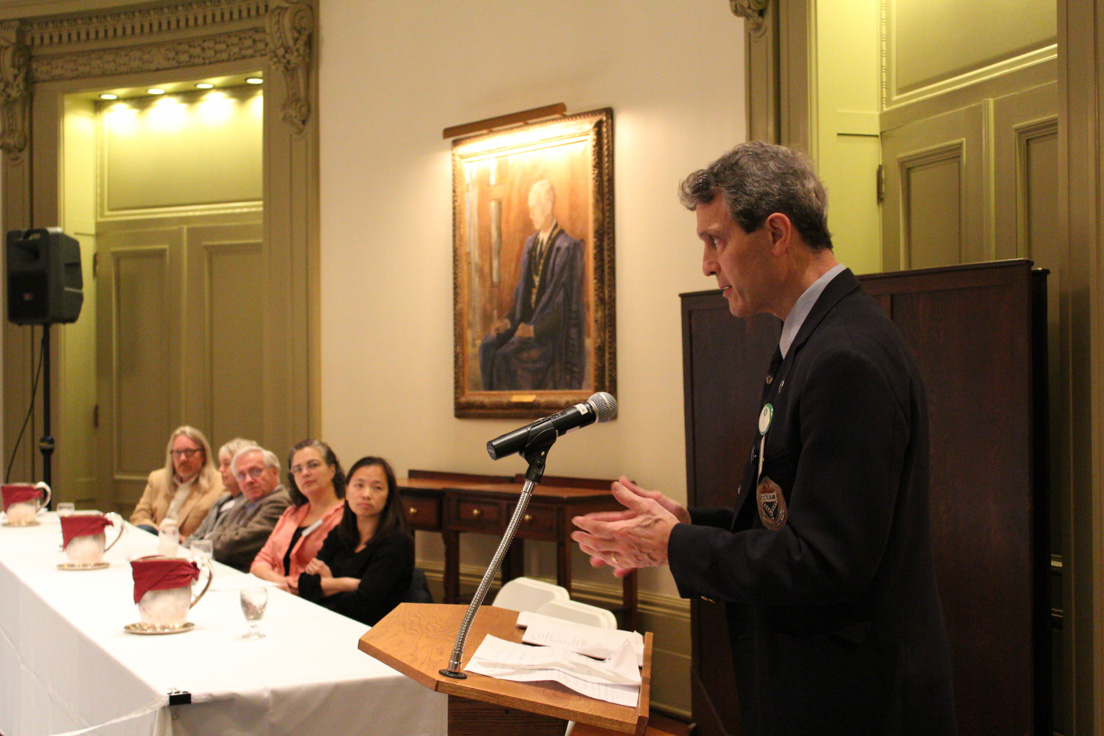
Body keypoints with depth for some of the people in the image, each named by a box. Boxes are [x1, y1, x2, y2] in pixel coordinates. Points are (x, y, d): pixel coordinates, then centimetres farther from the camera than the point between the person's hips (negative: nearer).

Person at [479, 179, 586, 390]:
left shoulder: (568, 248, -12)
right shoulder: (530, 244, 12)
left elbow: (567, 307, -14)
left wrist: (535, 330, -21)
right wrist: (509, 320, -2)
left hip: (551, 333, -7)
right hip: (527, 324, 7)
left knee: (507, 358, -23)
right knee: (489, 347, -13)